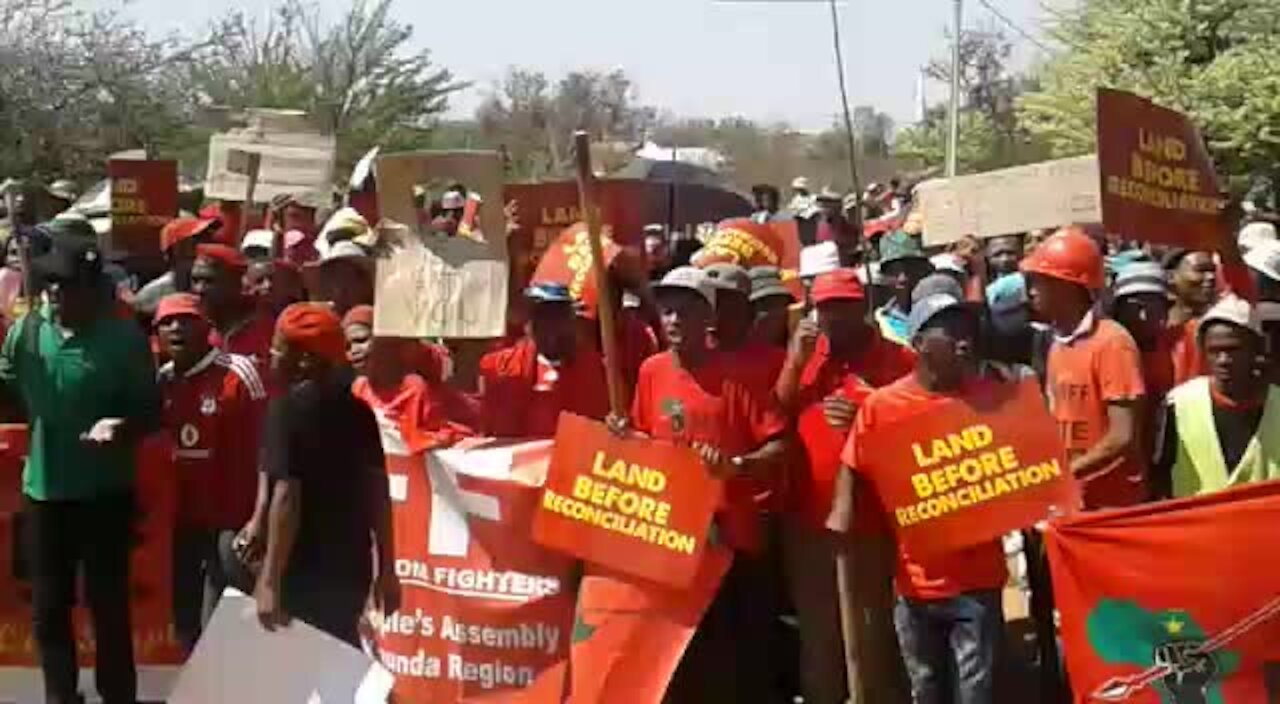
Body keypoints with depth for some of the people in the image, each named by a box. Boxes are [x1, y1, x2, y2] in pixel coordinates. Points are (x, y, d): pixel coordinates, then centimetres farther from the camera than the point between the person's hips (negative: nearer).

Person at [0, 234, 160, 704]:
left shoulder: (123, 338, -10)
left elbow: (150, 412, -7)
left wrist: (121, 427, -26)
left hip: (105, 493, -3)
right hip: (44, 490, 3)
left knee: (108, 603, 7)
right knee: (48, 606, 14)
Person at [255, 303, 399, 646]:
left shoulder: (289, 407, -12)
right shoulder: (357, 408, 7)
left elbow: (287, 495, -19)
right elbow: (378, 492, 8)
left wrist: (270, 579, -20)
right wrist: (387, 570, 14)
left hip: (304, 571, -6)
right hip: (351, 567, 6)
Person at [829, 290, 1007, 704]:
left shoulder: (991, 397, -4)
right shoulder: (882, 404, -5)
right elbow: (853, 470, 3)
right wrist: (841, 522, -10)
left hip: (977, 576, -1)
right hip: (915, 577, 1)